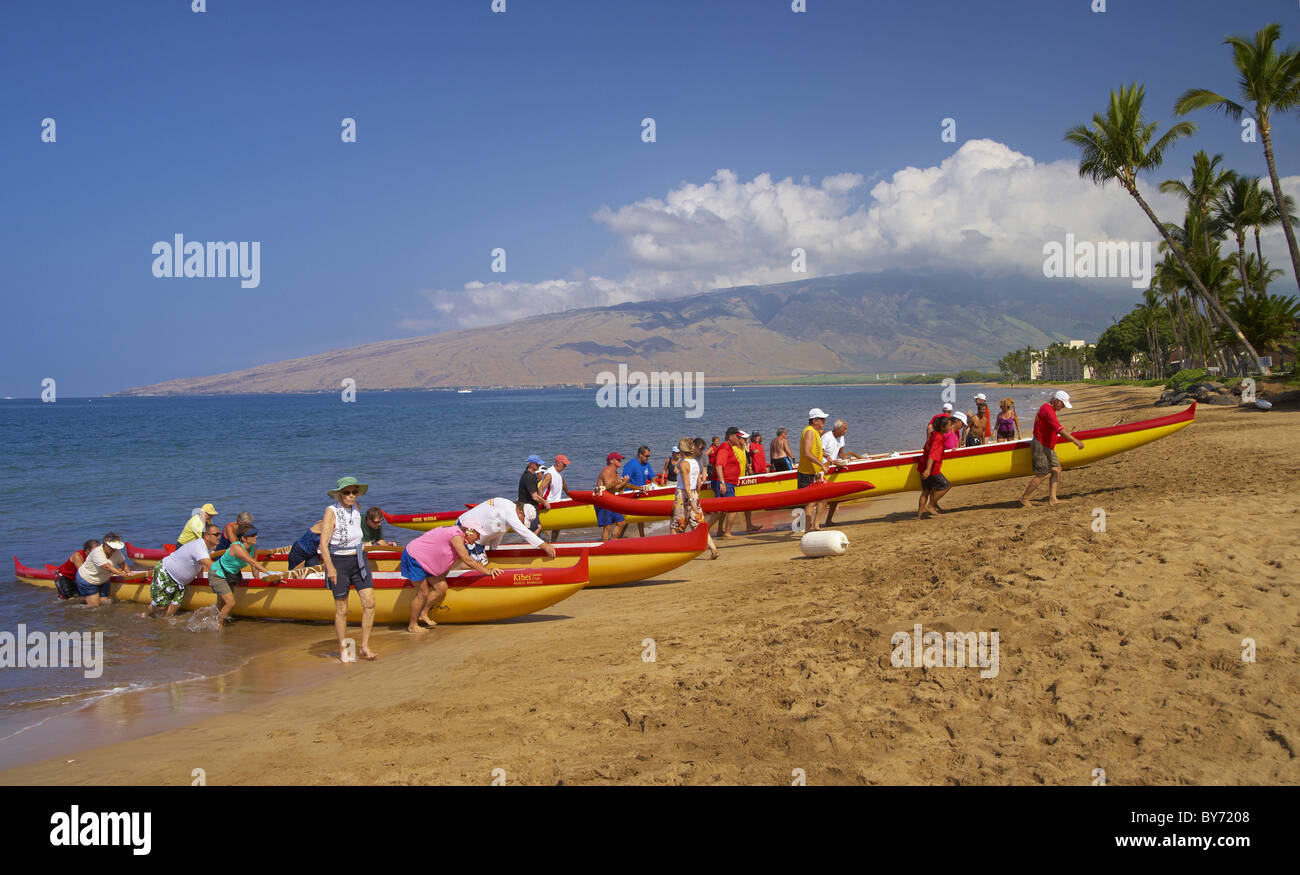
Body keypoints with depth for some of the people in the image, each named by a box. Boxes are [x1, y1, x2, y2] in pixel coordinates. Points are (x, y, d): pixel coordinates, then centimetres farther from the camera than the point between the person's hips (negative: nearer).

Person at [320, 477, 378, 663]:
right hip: (339, 563, -6)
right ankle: (343, 651, 18)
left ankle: (364, 648, 6)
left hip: (358, 560, 6)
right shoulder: (331, 511, -13)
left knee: (369, 603, -4)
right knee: (341, 610, 4)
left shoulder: (356, 509, 7)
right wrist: (330, 568, -23)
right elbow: (323, 543, -17)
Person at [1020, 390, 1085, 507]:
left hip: (1048, 447, 10)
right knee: (1041, 474, -7)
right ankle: (1024, 498, 2)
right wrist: (1075, 441, -27)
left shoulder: (1049, 409, 14)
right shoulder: (1047, 410, -19)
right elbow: (1060, 430, -27)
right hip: (1041, 445, -10)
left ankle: (1052, 499, -2)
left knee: (1057, 470, 1)